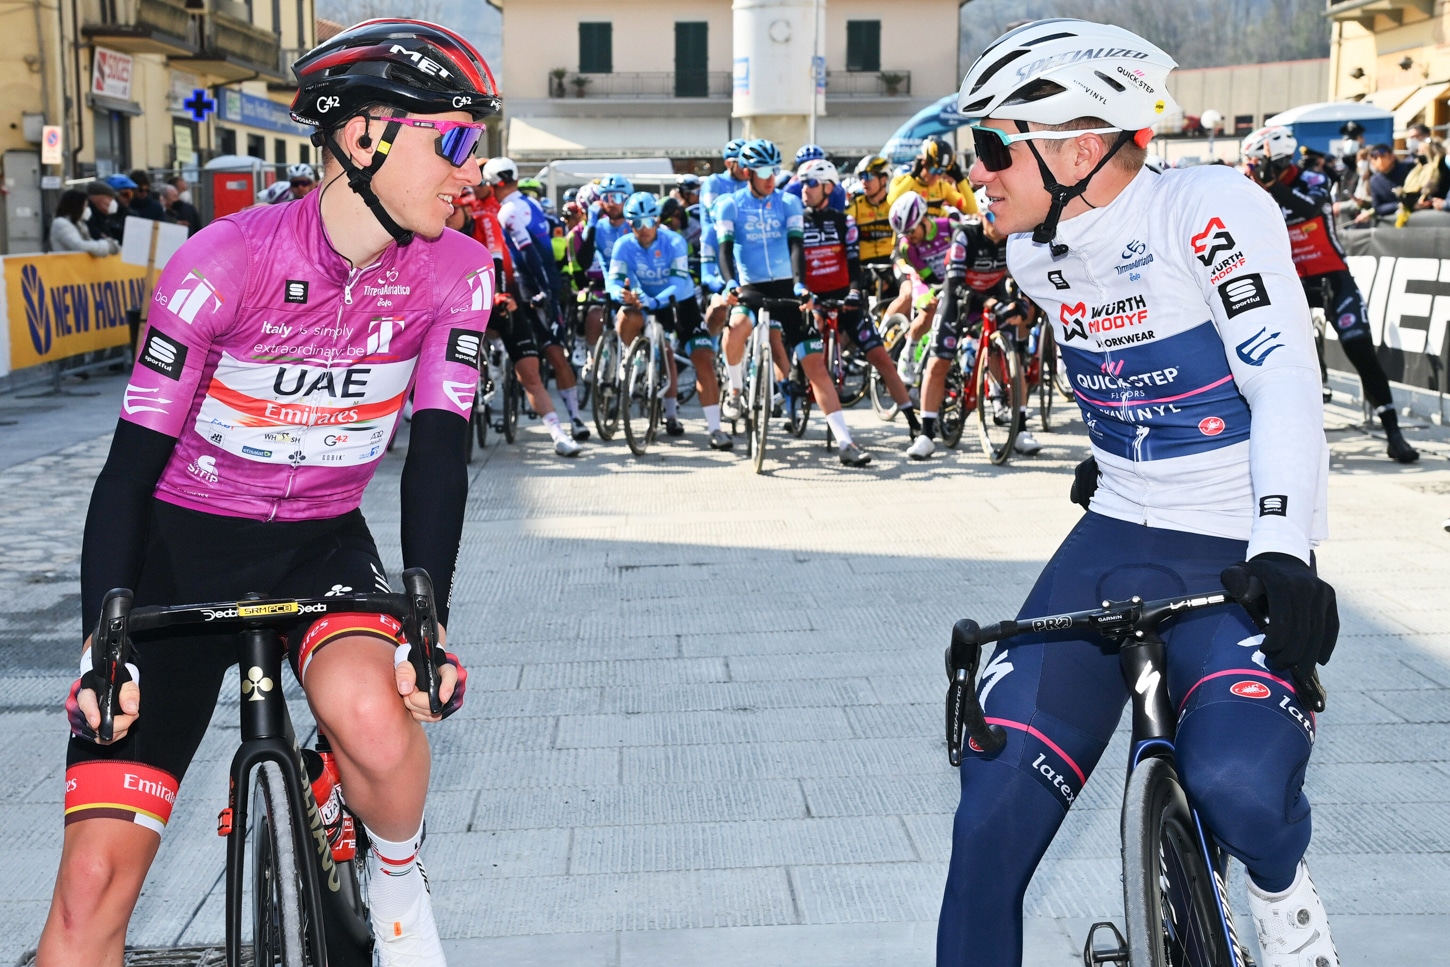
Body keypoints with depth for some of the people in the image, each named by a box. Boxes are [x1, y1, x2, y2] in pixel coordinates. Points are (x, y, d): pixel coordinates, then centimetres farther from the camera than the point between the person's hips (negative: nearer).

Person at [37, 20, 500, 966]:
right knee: (95, 881, -7)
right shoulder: (228, 259, -19)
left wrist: (430, 621, -27)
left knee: (370, 709, -34)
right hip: (183, 544, -1)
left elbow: (438, 449, -14)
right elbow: (135, 461, -16)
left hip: (323, 545, 2)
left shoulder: (455, 272, -10)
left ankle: (398, 881, -2)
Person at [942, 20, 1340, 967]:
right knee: (992, 817, -7)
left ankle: (1282, 890, 4)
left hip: (1238, 556, -5)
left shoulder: (1212, 207, -14)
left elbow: (1286, 382, -24)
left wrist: (1282, 552, -37)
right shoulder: (1038, 254, 5)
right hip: (1112, 540, 6)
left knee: (1236, 782, -31)